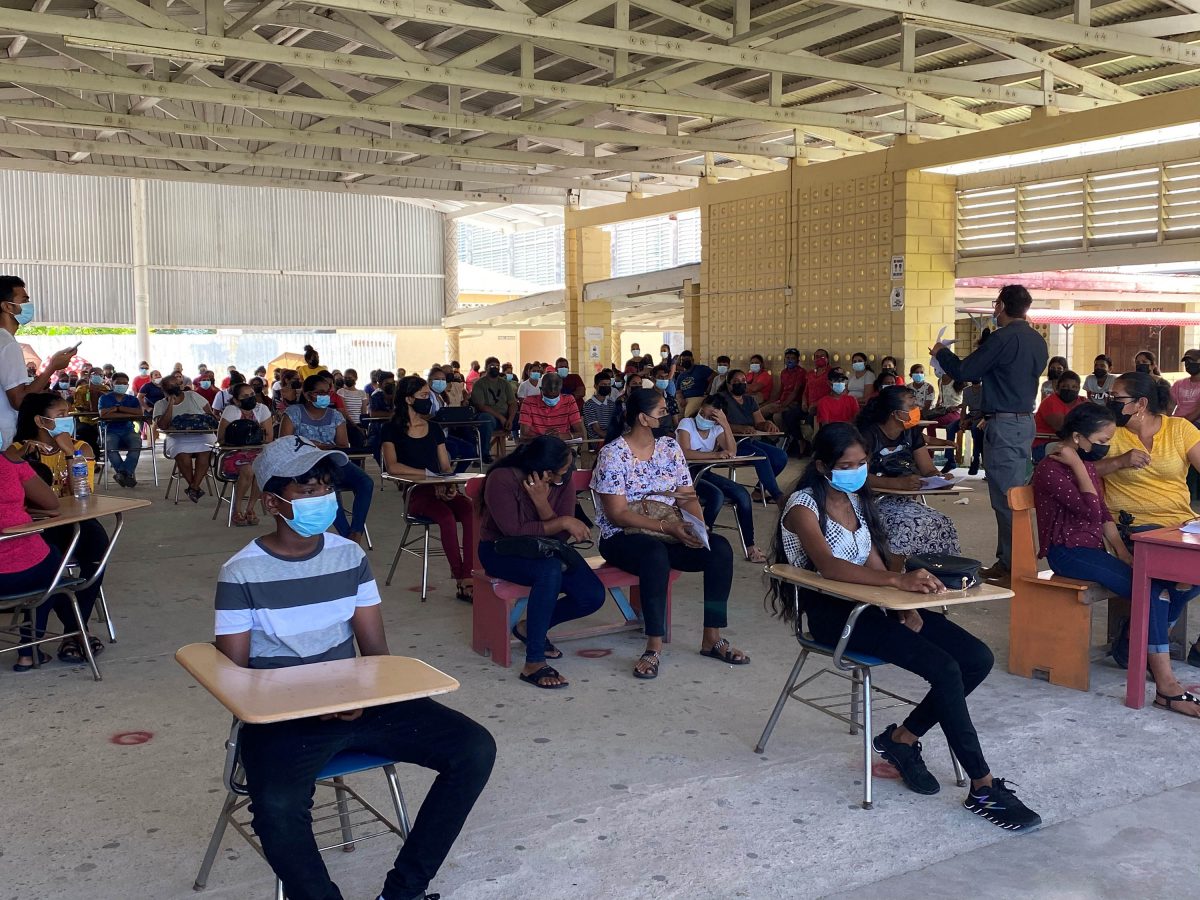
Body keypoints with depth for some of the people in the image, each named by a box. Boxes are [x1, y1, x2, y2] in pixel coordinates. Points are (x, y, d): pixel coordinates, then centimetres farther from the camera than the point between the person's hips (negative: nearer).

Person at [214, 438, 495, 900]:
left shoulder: (350, 556, 4)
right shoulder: (241, 574, -7)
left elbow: (375, 650, 7)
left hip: (357, 703, 4)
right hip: (283, 718, -4)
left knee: (475, 748, -13)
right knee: (277, 808, -37)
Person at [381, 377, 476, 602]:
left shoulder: (434, 428, 19)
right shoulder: (393, 429, 5)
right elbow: (392, 467, -9)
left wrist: (451, 485, -5)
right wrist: (428, 474, -15)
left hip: (441, 490, 4)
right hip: (415, 492, -4)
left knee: (471, 511, -28)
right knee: (447, 516, -34)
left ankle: (468, 579, -32)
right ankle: (461, 581, -26)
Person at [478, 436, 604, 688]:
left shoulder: (563, 482, -7)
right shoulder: (501, 479, -21)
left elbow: (562, 536, -13)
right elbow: (514, 530, -27)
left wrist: (542, 502, -28)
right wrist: (563, 522, -27)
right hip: (501, 551, -6)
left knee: (593, 596, -16)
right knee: (551, 569, -38)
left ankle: (530, 627, 11)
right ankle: (534, 664, -33)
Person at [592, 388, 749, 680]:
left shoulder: (670, 447, 7)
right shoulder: (613, 454, -11)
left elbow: (687, 498, 7)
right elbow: (616, 514, -16)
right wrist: (666, 526, -24)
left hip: (669, 534, 6)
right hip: (622, 538, -6)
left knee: (720, 548, -19)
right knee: (656, 554, -39)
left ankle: (712, 638, -10)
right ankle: (654, 647, -29)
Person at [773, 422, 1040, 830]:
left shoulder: (855, 498, 14)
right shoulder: (803, 506, -11)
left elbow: (874, 560, 11)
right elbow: (829, 566, -28)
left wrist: (906, 605, -7)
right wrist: (899, 580, -40)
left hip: (871, 602, 8)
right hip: (833, 613, -8)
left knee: (978, 658, -7)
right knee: (945, 669, -23)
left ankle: (902, 739, 6)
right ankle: (983, 789, -13)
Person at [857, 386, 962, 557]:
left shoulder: (912, 432, 11)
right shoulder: (869, 434, -12)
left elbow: (929, 471, 12)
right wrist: (899, 483, -33)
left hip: (905, 501, 7)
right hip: (874, 502, -7)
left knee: (944, 525, -16)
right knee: (912, 525, -31)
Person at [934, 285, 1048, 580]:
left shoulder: (1004, 337, -15)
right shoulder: (1037, 340, 12)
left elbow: (964, 371, -10)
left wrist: (941, 352, 7)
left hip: (1004, 423, -9)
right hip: (1026, 420, 9)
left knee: (1005, 497, -6)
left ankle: (1009, 566, -4)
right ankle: (1015, 559, 21)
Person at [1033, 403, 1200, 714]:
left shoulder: (1087, 465, 13)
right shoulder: (1049, 471, -15)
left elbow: (1104, 514, 14)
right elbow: (1092, 512, -22)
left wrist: (1122, 552, 2)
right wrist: (1078, 465, -19)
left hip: (1094, 548, 9)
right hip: (1068, 552, -9)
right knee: (1151, 589, -24)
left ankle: (1134, 648, 5)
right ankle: (1166, 687, -22)